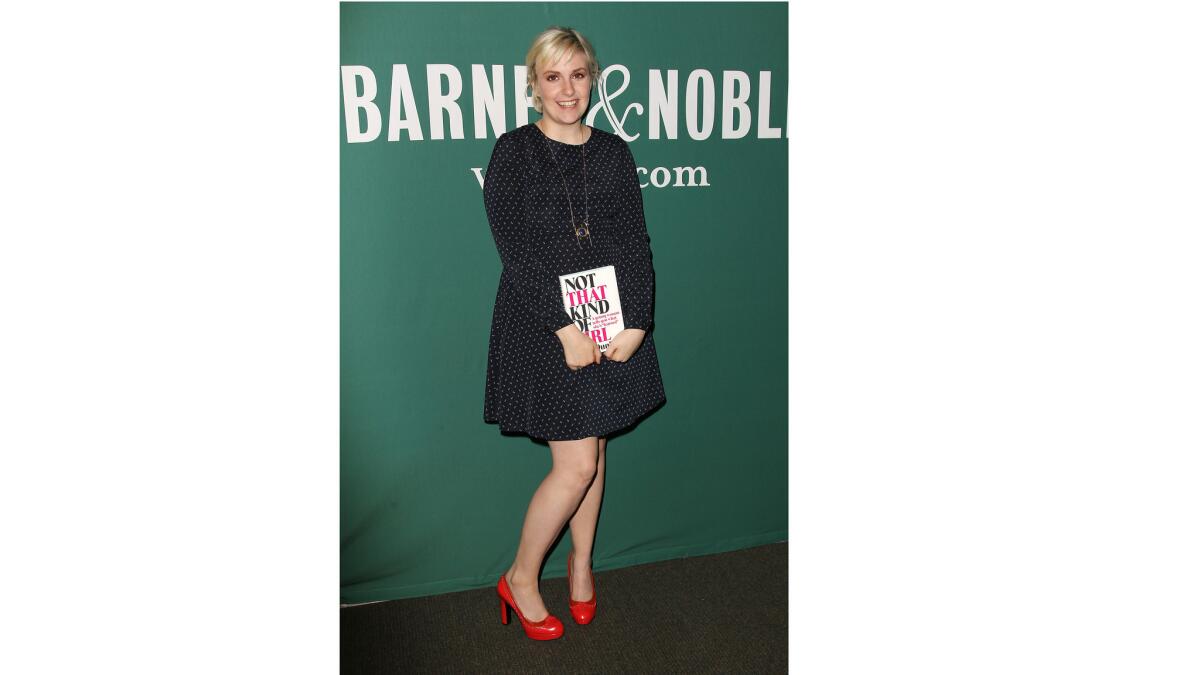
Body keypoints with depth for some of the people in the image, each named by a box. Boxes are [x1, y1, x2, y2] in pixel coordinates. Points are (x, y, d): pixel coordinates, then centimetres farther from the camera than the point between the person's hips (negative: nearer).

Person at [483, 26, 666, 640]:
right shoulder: (513, 152, -3)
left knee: (592, 448, 12)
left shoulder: (613, 153, 9)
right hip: (541, 325, -4)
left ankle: (581, 563, 34)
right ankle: (520, 578, 17)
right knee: (577, 463, -5)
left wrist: (634, 322, -8)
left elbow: (635, 242, 5)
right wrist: (565, 328, -17)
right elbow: (516, 249, -10)